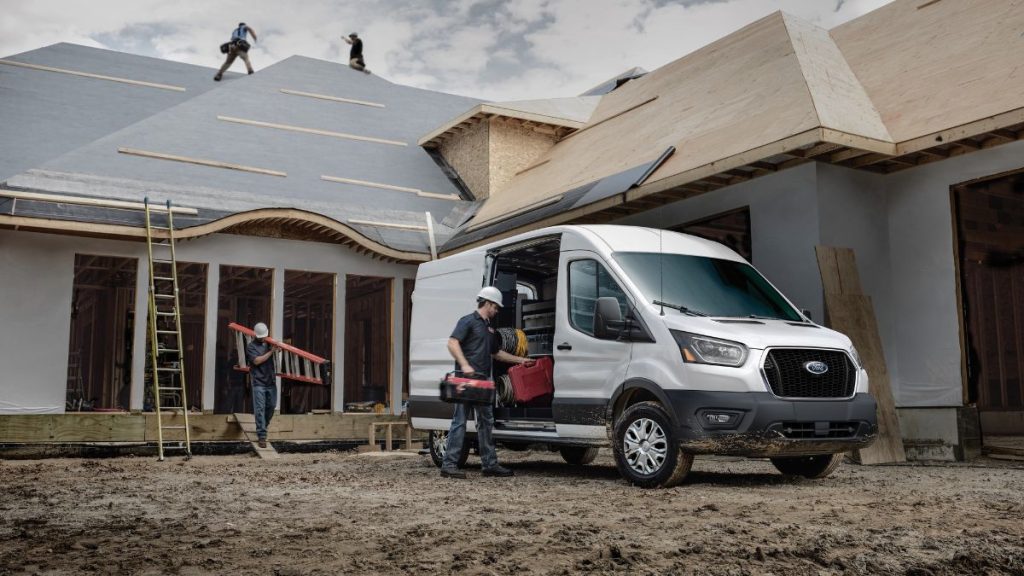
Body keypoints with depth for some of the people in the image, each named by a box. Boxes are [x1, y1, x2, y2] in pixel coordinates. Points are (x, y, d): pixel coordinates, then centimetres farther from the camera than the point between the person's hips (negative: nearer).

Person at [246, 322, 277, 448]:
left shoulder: (269, 343, 12)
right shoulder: (251, 346, -4)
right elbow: (257, 360, -16)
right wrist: (271, 352, -15)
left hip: (271, 381, 6)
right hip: (258, 382, -6)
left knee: (271, 406, 13)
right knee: (260, 409, -7)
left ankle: (263, 427, 35)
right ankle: (262, 436, -7)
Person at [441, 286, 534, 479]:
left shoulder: (489, 328, 23)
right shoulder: (468, 321, -4)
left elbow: (496, 353, 34)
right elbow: (452, 343, -16)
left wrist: (520, 360, 32)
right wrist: (464, 365, -28)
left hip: (483, 380, 9)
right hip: (467, 378, -9)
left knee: (486, 421, 11)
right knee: (460, 421, -9)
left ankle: (490, 464, 18)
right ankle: (449, 465, -7)